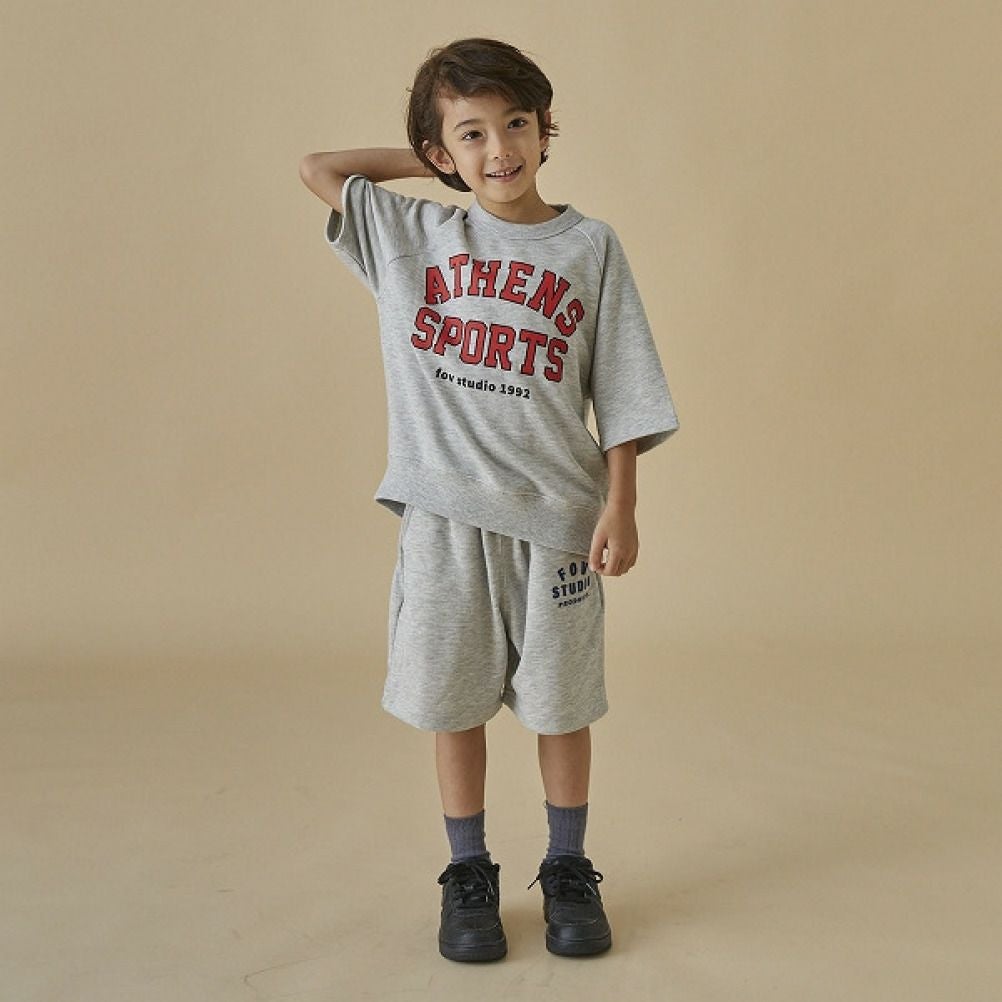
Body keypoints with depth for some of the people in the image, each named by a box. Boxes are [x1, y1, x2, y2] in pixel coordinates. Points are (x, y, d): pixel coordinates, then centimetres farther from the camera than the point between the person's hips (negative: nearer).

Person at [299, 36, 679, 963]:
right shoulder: (410, 237, 6)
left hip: (556, 513, -1)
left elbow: (622, 395, 2)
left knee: (561, 704, 10)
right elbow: (319, 168, 13)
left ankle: (568, 870, 27)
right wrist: (427, 160, 13)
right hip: (444, 513, 1)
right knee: (454, 703, 9)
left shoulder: (590, 247, 2)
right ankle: (469, 875, 25)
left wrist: (621, 507, -5)